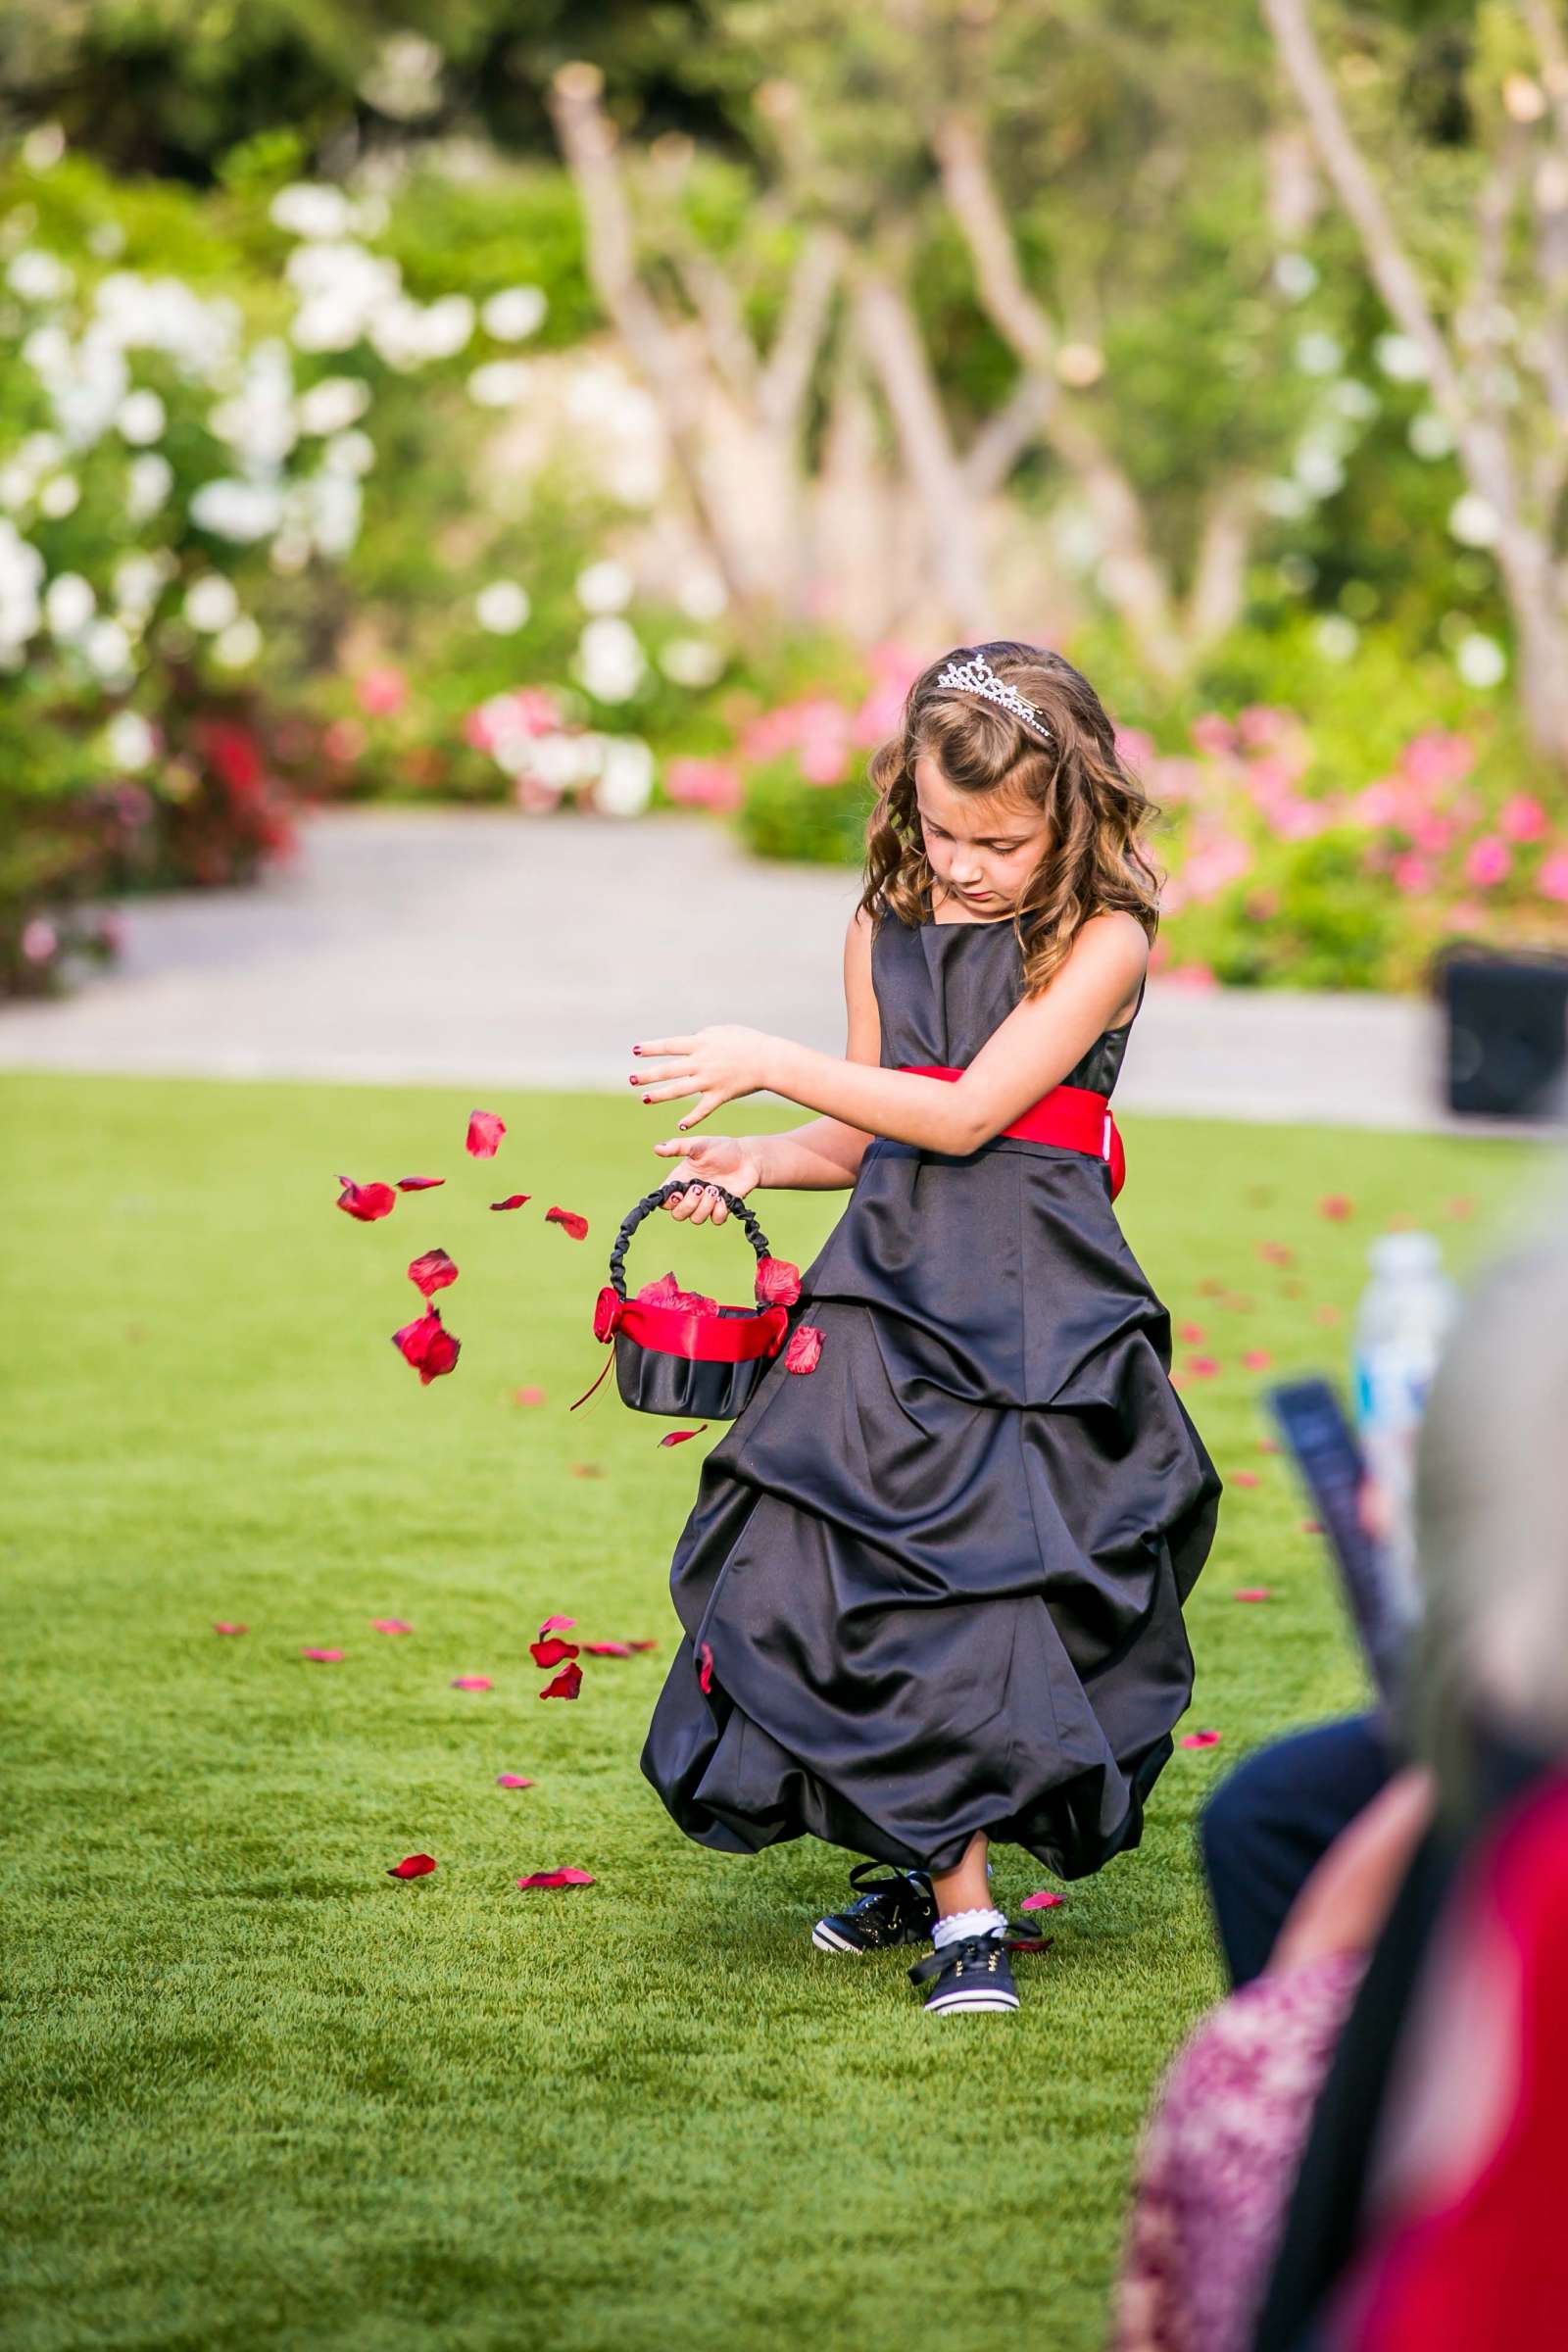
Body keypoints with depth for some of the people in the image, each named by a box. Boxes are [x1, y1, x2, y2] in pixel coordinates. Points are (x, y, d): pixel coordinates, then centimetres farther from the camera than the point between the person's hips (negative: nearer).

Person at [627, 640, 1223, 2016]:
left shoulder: (1102, 939, -6)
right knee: (876, 1591, -4)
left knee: (1017, 1586, -4)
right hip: (893, 1293, 4)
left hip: (1040, 1309, -4)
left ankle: (948, 1857, 12)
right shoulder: (886, 932, 10)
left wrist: (775, 1066, -11)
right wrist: (759, 1163, 1)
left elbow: (963, 1115, -14)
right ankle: (952, 1898, 6)